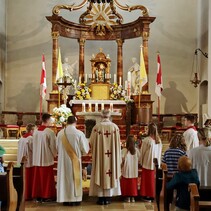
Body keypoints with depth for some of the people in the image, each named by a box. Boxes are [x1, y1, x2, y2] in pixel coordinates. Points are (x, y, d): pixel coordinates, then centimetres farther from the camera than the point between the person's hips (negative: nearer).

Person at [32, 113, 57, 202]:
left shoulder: (35, 131, 3)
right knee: (47, 177, 4)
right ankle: (45, 196, 8)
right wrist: (54, 155, 8)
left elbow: (34, 145, 8)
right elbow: (53, 145, -10)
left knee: (38, 177, 11)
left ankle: (37, 195, 17)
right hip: (47, 158, -5)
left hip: (37, 159, 5)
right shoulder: (50, 132, -15)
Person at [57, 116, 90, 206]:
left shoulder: (60, 133, -4)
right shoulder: (79, 133, -13)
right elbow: (85, 149, -6)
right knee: (75, 178, 7)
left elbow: (57, 147, 7)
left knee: (64, 178, 9)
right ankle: (75, 199, 10)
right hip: (75, 159, -2)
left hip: (63, 160, 2)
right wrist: (80, 152, 16)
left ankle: (65, 199, 13)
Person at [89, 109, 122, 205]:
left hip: (100, 155, -1)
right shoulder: (115, 127, -4)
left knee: (100, 174, 6)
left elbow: (92, 142, -1)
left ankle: (101, 198, 7)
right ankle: (107, 197, 12)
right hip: (112, 155, 1)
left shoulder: (97, 127, -8)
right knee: (110, 174, 9)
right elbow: (118, 143, 2)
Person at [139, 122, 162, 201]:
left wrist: (141, 162, 6)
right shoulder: (159, 140, -1)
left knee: (147, 179, 6)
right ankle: (153, 194, 19)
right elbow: (159, 152, 6)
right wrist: (158, 161, 15)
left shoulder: (146, 140, -16)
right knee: (154, 179, 13)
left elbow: (142, 152, -7)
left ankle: (147, 195, 11)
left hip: (147, 163, -5)